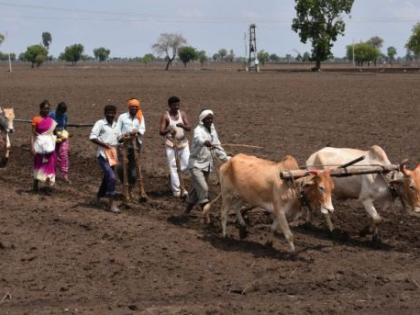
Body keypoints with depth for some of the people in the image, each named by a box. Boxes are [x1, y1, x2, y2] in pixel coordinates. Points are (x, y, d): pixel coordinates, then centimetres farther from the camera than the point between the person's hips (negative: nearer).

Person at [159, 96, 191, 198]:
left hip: (183, 143, 4)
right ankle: (176, 191, 1)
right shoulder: (165, 116, -6)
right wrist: (169, 130, -35)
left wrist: (183, 125, -27)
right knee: (173, 167, -3)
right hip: (171, 144, -4)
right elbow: (161, 132, -14)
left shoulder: (182, 114, 4)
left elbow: (189, 128, -5)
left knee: (187, 164, -2)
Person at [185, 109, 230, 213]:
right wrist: (205, 142, -62)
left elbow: (217, 147, 18)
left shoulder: (213, 130, 8)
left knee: (196, 189, 14)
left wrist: (226, 158, 13)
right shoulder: (199, 130, -14)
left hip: (207, 165, 7)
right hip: (196, 164, -7)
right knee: (203, 188, -18)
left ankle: (187, 212, 29)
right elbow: (198, 138, -40)